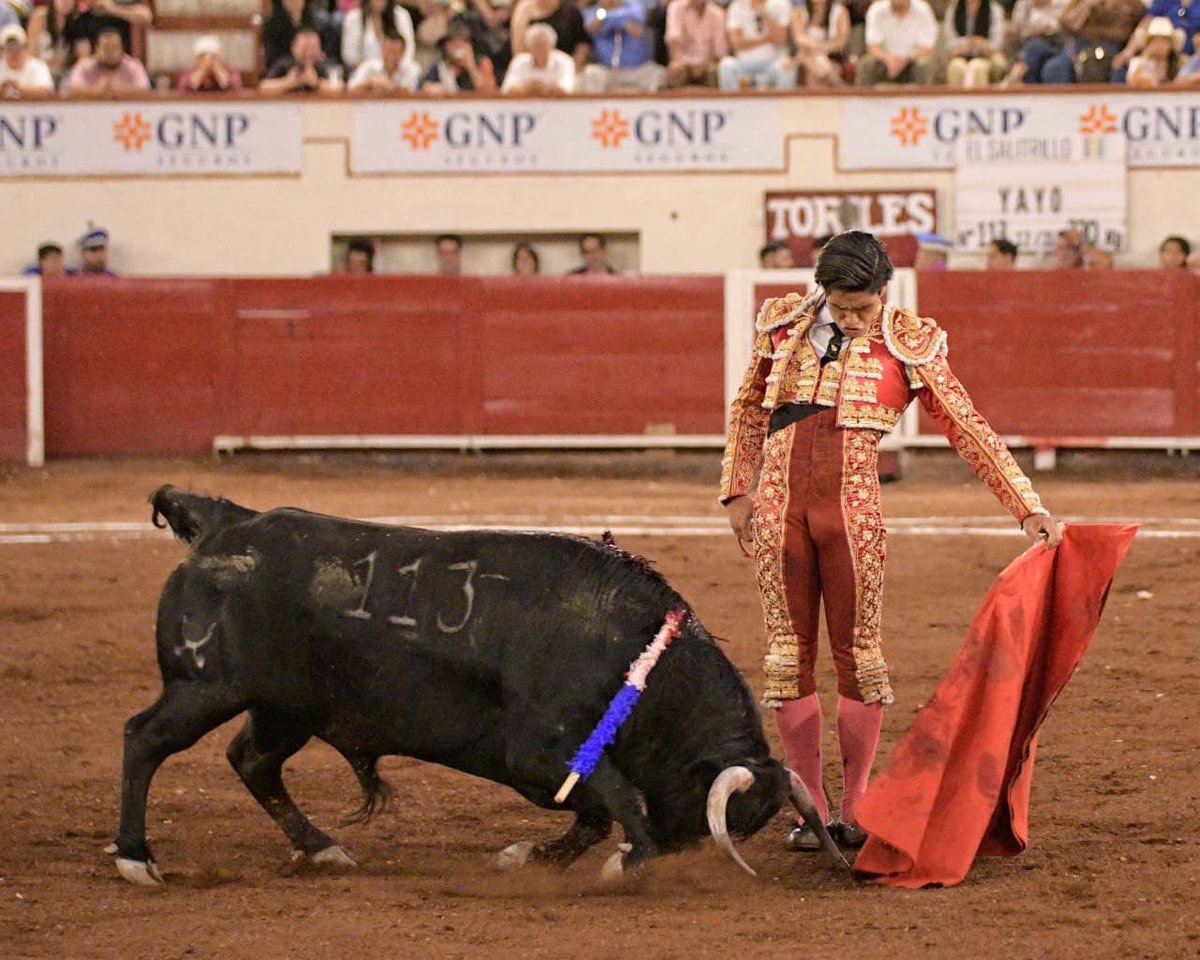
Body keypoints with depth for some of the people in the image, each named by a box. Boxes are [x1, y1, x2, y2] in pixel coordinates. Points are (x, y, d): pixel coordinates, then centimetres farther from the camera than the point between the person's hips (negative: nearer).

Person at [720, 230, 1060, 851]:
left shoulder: (909, 346, 0)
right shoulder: (784, 325, 6)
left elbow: (968, 429, 2)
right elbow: (748, 409, 18)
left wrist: (1028, 508, -1)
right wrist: (737, 491, 13)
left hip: (852, 511, -2)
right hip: (778, 504, 2)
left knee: (856, 652, 0)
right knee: (790, 651, 3)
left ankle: (855, 806, 10)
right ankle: (810, 806, 11)